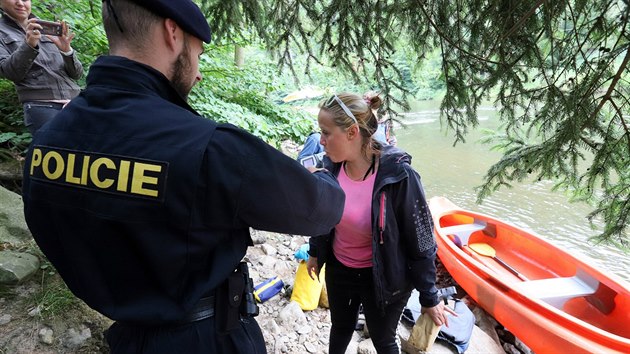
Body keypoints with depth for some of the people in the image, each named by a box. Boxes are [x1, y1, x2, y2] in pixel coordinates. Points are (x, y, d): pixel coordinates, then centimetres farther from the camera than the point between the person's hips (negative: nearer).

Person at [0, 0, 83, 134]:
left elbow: (77, 74, 12)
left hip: (75, 104, 3)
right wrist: (28, 45, -18)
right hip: (41, 106, -3)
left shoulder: (48, 30, 19)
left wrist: (67, 50, -8)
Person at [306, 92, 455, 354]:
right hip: (338, 270, 5)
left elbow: (421, 242, -19)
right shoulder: (331, 166, -14)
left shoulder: (398, 176, -29)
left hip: (383, 279, -4)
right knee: (340, 328, 29)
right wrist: (315, 252, 16)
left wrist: (429, 298, -10)